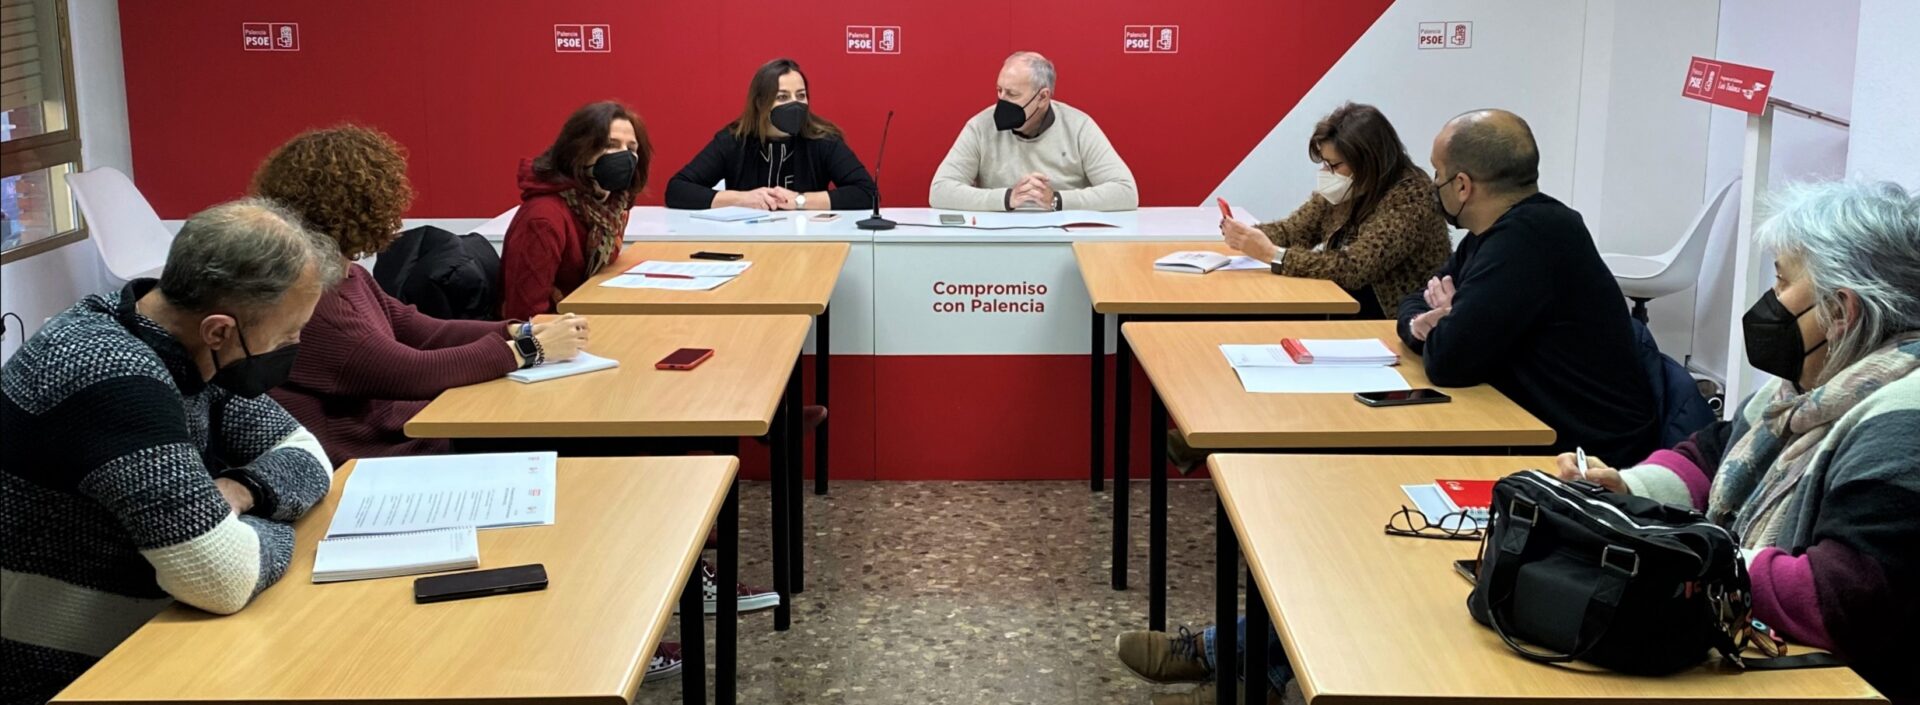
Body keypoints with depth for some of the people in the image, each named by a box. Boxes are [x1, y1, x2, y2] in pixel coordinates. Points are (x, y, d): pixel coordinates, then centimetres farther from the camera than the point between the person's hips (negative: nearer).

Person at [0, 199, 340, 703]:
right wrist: (264, 526, -11)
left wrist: (242, 491, -12)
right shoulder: (111, 374, -27)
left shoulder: (185, 350, -1)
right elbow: (223, 578, -32)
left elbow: (304, 453, 8)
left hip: (134, 645, 8)